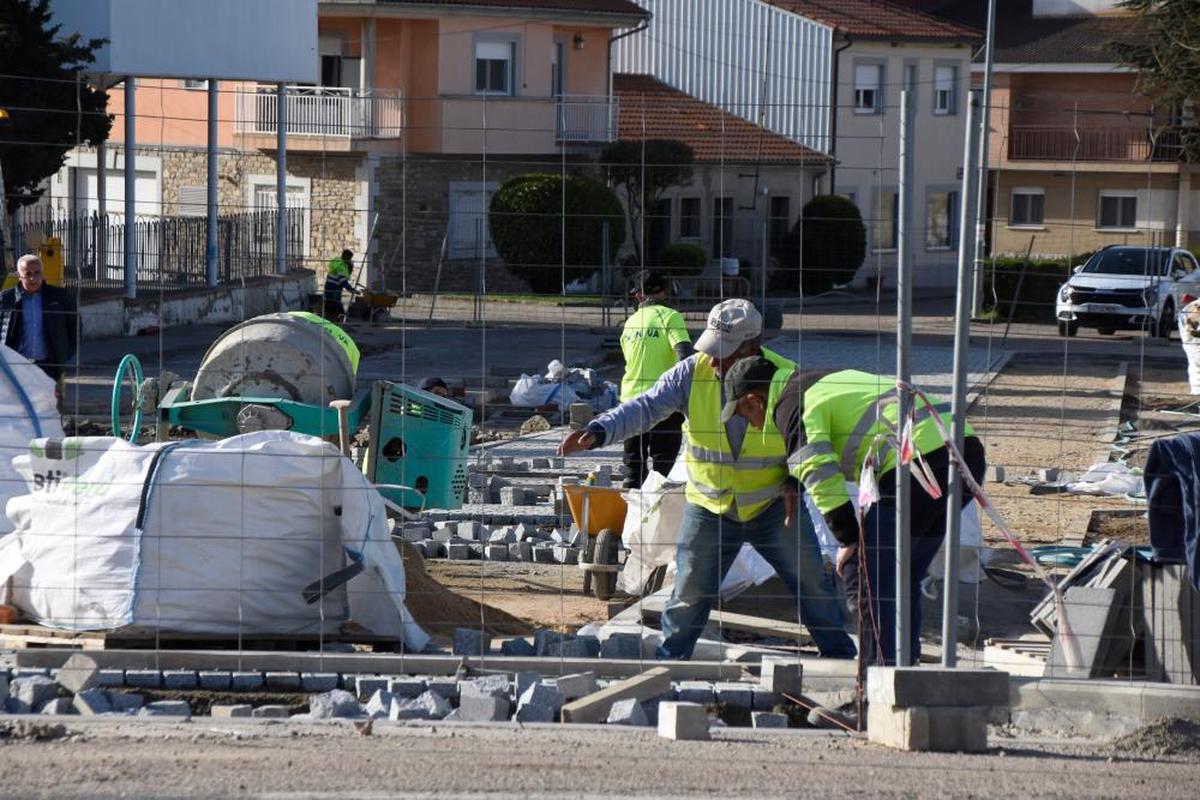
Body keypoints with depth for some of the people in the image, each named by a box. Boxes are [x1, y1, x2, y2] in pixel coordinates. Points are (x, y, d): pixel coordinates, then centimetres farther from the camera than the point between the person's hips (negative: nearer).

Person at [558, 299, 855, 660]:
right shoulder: (692, 374, -15)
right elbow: (645, 407, -22)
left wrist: (793, 482, -23)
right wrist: (597, 432, -38)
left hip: (774, 506, 0)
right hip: (709, 508, 0)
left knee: (814, 585, 5)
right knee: (690, 593, 1)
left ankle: (841, 659, 22)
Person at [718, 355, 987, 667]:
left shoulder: (792, 407, 0)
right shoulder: (828, 381, 29)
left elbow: (821, 476, -9)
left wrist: (848, 539, -1)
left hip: (920, 461, -9)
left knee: (864, 574, -2)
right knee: (905, 577, 20)